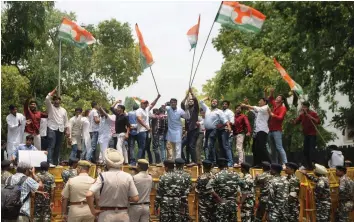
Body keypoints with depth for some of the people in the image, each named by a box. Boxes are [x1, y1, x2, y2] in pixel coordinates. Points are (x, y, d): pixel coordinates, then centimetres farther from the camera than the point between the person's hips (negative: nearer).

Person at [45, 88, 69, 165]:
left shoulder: (63, 110, 18)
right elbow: (47, 98, -11)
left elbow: (66, 121, 17)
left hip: (60, 130, 5)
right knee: (51, 146, -15)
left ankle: (56, 163, 10)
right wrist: (54, 91, -5)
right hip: (52, 129, -4)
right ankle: (50, 162, -22)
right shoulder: (50, 107, 6)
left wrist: (67, 130, 6)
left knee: (58, 148, 6)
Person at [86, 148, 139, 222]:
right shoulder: (128, 177, -5)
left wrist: (93, 210, -6)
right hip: (123, 215, 2)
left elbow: (89, 195, -20)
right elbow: (135, 198, -5)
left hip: (106, 214, -2)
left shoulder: (103, 176, -10)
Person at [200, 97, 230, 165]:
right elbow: (201, 102, 24)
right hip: (207, 130, 6)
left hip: (213, 130, -6)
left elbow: (224, 119, -9)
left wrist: (229, 126, -22)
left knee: (210, 146, -17)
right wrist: (207, 98, 27)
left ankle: (213, 161, -14)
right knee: (206, 146, 4)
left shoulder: (219, 111, 1)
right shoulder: (207, 109, 17)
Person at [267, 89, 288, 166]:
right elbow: (270, 100, 32)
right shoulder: (275, 106, 15)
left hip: (277, 131, -8)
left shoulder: (283, 108, -5)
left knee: (279, 148, -16)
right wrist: (272, 93, 16)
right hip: (271, 130, 8)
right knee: (273, 149, 7)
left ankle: (285, 163, -20)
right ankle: (274, 165, 10)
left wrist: (272, 114, -25)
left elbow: (280, 117, -19)